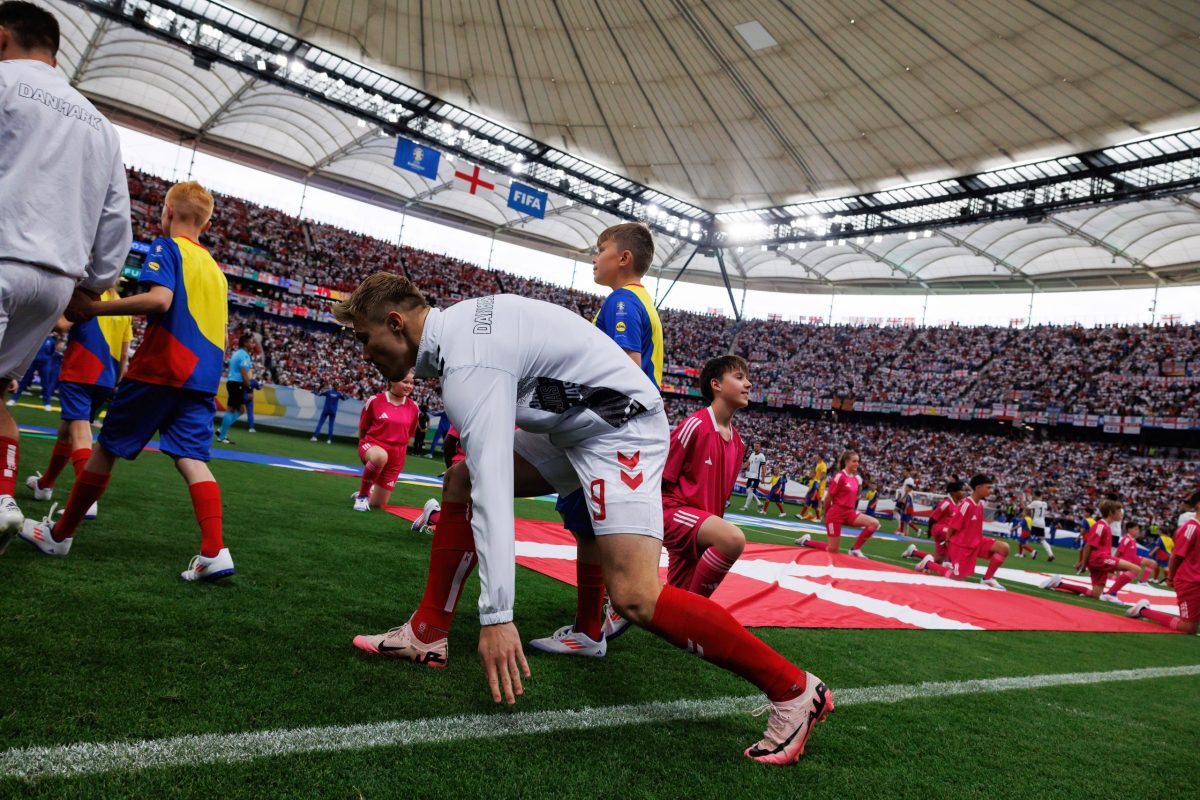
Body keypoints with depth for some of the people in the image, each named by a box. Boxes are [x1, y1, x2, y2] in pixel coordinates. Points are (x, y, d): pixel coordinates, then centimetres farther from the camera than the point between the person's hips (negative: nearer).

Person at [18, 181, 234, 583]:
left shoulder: (167, 247, -2)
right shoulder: (215, 268, 19)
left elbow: (159, 298, -21)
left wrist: (94, 308, -14)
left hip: (158, 369, -6)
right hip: (203, 379, 6)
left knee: (107, 448, 8)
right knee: (193, 459, -3)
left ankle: (59, 535, 23)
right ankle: (214, 552, -17)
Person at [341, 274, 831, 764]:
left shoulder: (467, 365, -24)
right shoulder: (459, 322, 3)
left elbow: (493, 487, -33)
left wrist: (496, 614, -35)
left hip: (618, 430, -10)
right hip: (576, 424, 11)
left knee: (635, 598, -21)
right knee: (459, 482, 8)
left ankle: (792, 689, -9)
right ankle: (427, 635, 14)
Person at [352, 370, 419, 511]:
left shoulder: (413, 407, -1)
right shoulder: (375, 401, -9)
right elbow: (362, 429, 4)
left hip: (396, 455, 3)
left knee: (378, 504, 6)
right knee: (380, 456, -43)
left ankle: (370, 490, 45)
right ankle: (362, 494, -20)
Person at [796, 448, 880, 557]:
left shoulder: (856, 479, 6)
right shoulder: (840, 476, -16)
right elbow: (828, 498, -9)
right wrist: (826, 514, 4)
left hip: (849, 512, 7)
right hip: (836, 513, -7)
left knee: (874, 523, -15)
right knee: (833, 550, -3)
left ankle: (855, 549, -3)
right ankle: (806, 541, 20)